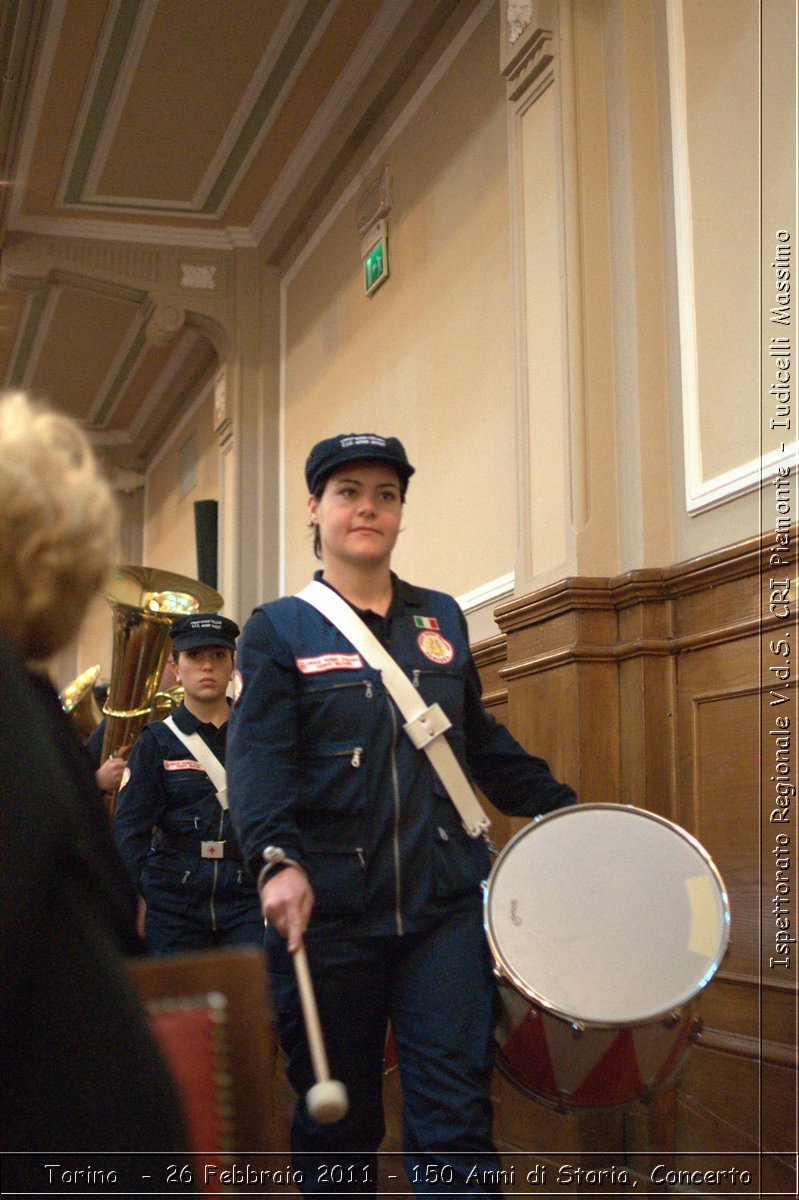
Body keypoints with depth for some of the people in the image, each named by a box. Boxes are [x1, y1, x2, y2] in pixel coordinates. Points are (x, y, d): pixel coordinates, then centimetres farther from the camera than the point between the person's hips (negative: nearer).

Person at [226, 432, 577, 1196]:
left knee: (454, 1117, -5)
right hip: (328, 912, -2)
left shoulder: (441, 618, 14)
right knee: (336, 1124, 8)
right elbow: (257, 755, -11)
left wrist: (563, 810, 16)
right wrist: (278, 860, -26)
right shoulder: (277, 630, 3)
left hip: (444, 905, 2)